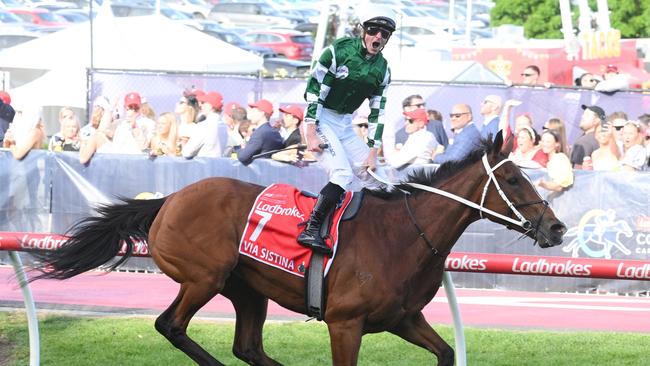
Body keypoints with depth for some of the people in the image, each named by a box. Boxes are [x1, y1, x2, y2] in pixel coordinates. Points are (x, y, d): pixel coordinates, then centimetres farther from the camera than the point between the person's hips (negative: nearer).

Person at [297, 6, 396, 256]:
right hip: (320, 119, -7)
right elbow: (314, 90, -16)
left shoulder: (382, 70, 2)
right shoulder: (339, 51, -16)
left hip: (345, 124, 8)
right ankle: (310, 230, -24)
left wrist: (373, 151, 0)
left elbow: (377, 113, 6)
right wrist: (311, 133, -21)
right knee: (343, 174, -24)